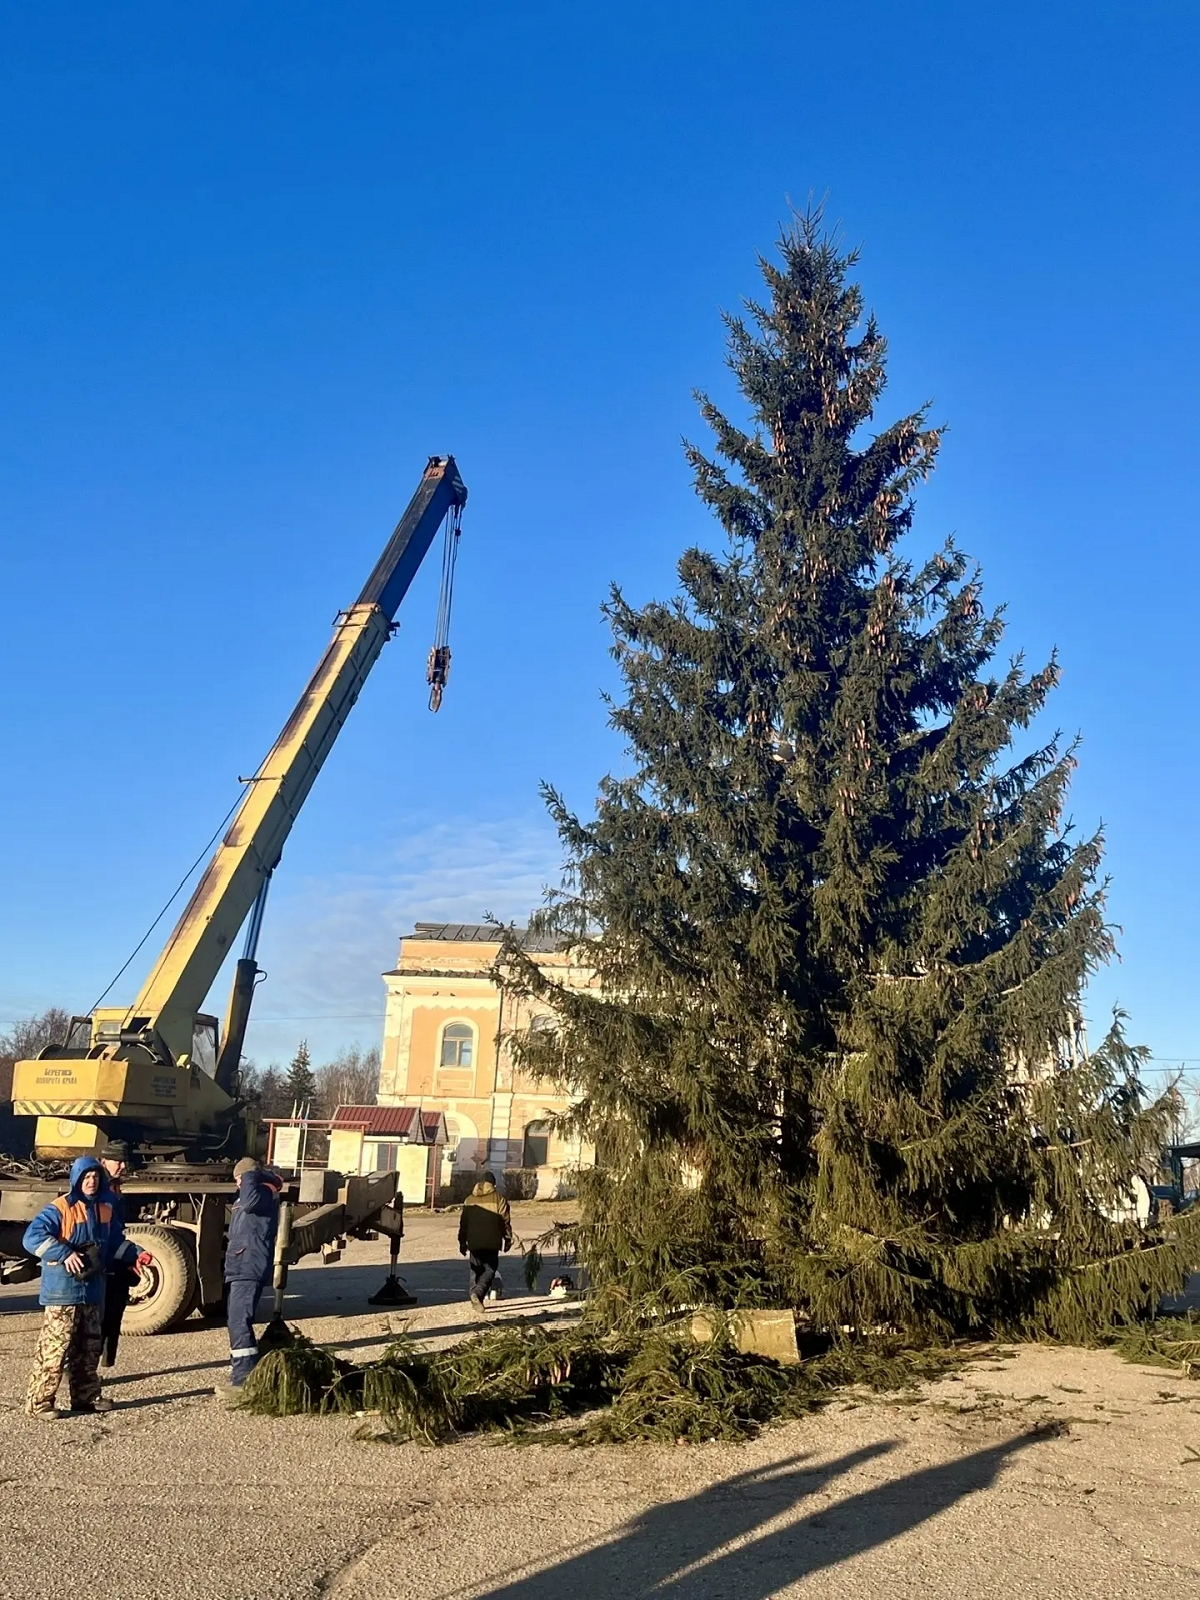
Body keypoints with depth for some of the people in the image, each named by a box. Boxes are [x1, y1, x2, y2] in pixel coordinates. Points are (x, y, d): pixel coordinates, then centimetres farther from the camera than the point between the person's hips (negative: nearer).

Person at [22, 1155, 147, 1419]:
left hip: (93, 1289, 7)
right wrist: (64, 1254, -27)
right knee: (54, 1347, -8)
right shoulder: (60, 1208, -13)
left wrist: (134, 1254, 8)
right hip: (63, 1291, -7)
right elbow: (32, 1237, -22)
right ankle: (38, 1402, 0)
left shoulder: (105, 1209, 11)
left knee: (89, 1348, 15)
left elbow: (115, 1240, 23)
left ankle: (86, 1396, 25)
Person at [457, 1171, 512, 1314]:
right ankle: (478, 1293, -21)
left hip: (474, 1242, 3)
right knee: (489, 1270, 2)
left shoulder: (469, 1199, 9)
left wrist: (462, 1243, 18)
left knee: (476, 1271, 16)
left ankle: (476, 1297, 14)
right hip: (492, 1243, -3)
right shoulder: (499, 1198, -1)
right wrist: (508, 1239, 8)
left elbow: (463, 1222, 11)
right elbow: (506, 1220, -2)